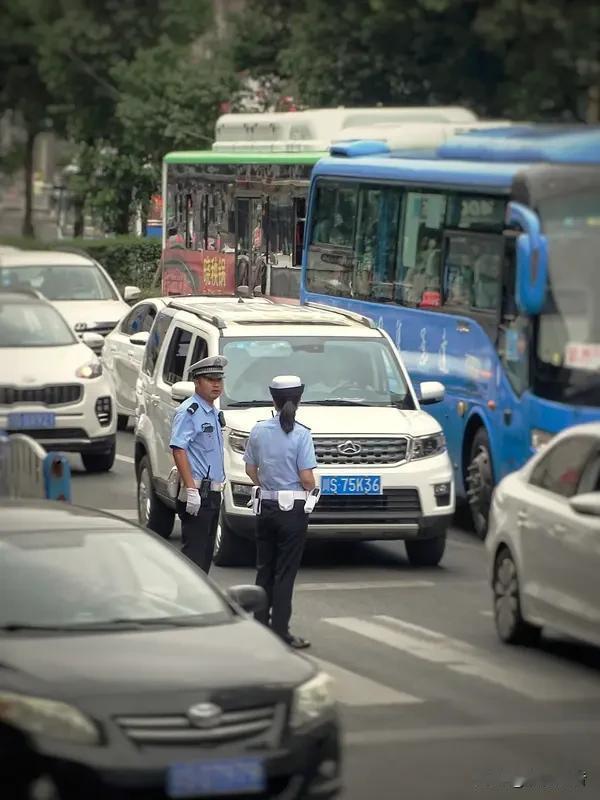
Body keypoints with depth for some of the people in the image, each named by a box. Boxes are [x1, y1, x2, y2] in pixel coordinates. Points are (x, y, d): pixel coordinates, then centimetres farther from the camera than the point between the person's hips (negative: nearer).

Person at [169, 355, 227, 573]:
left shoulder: (213, 413, 17)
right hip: (197, 494, -10)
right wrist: (191, 489, -27)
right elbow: (178, 450, -21)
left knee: (206, 552, 12)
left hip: (212, 493, 10)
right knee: (194, 552, -12)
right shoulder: (189, 412, -12)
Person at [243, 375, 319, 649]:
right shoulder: (301, 435, -14)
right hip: (293, 509, -4)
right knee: (285, 572, 0)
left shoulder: (259, 431, 0)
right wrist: (311, 492, 4)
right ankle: (280, 630, 0)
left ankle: (260, 624, 19)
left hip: (265, 506, 4)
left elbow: (250, 469, 7)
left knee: (264, 568, 14)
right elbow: (306, 477, -15)